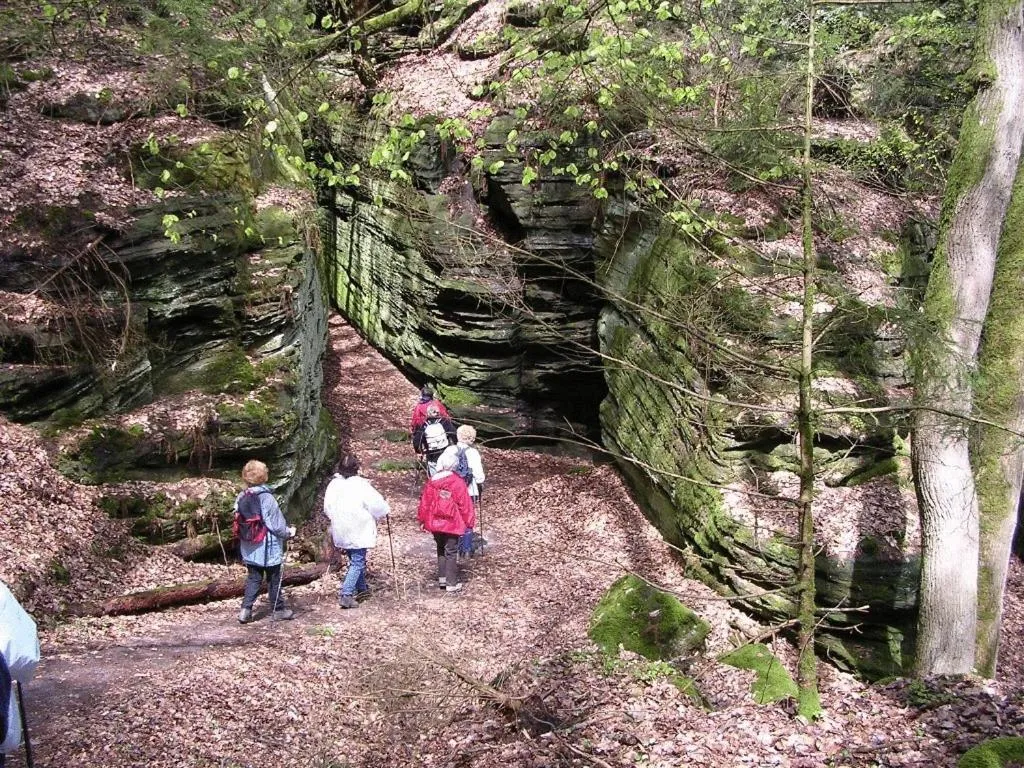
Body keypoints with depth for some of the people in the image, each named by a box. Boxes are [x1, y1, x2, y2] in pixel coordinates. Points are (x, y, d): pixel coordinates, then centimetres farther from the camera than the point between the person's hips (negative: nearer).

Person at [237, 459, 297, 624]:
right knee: (274, 579, 9)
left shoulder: (241, 498, -2)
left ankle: (246, 609, 4)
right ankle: (278, 609, 20)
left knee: (253, 578, 13)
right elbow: (276, 524, -15)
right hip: (268, 547, -5)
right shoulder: (266, 498, -19)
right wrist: (288, 533, 1)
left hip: (249, 548, 5)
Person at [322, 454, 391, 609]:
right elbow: (377, 504, -14)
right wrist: (384, 512, 7)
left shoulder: (333, 485, 2)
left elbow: (327, 509, 12)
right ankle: (346, 595, -13)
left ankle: (361, 589, 33)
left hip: (340, 531, 7)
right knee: (357, 563, -3)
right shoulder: (360, 485, -16)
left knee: (355, 560, 21)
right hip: (358, 531, -6)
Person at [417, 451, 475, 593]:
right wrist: (469, 522, 2)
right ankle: (452, 583, 2)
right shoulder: (457, 483, -14)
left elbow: (425, 503, 6)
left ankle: (442, 579, 22)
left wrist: (422, 519, 19)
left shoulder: (431, 482, -2)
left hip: (435, 523, 4)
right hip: (452, 523, -4)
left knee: (441, 550, 19)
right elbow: (465, 505, -9)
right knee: (451, 552, 2)